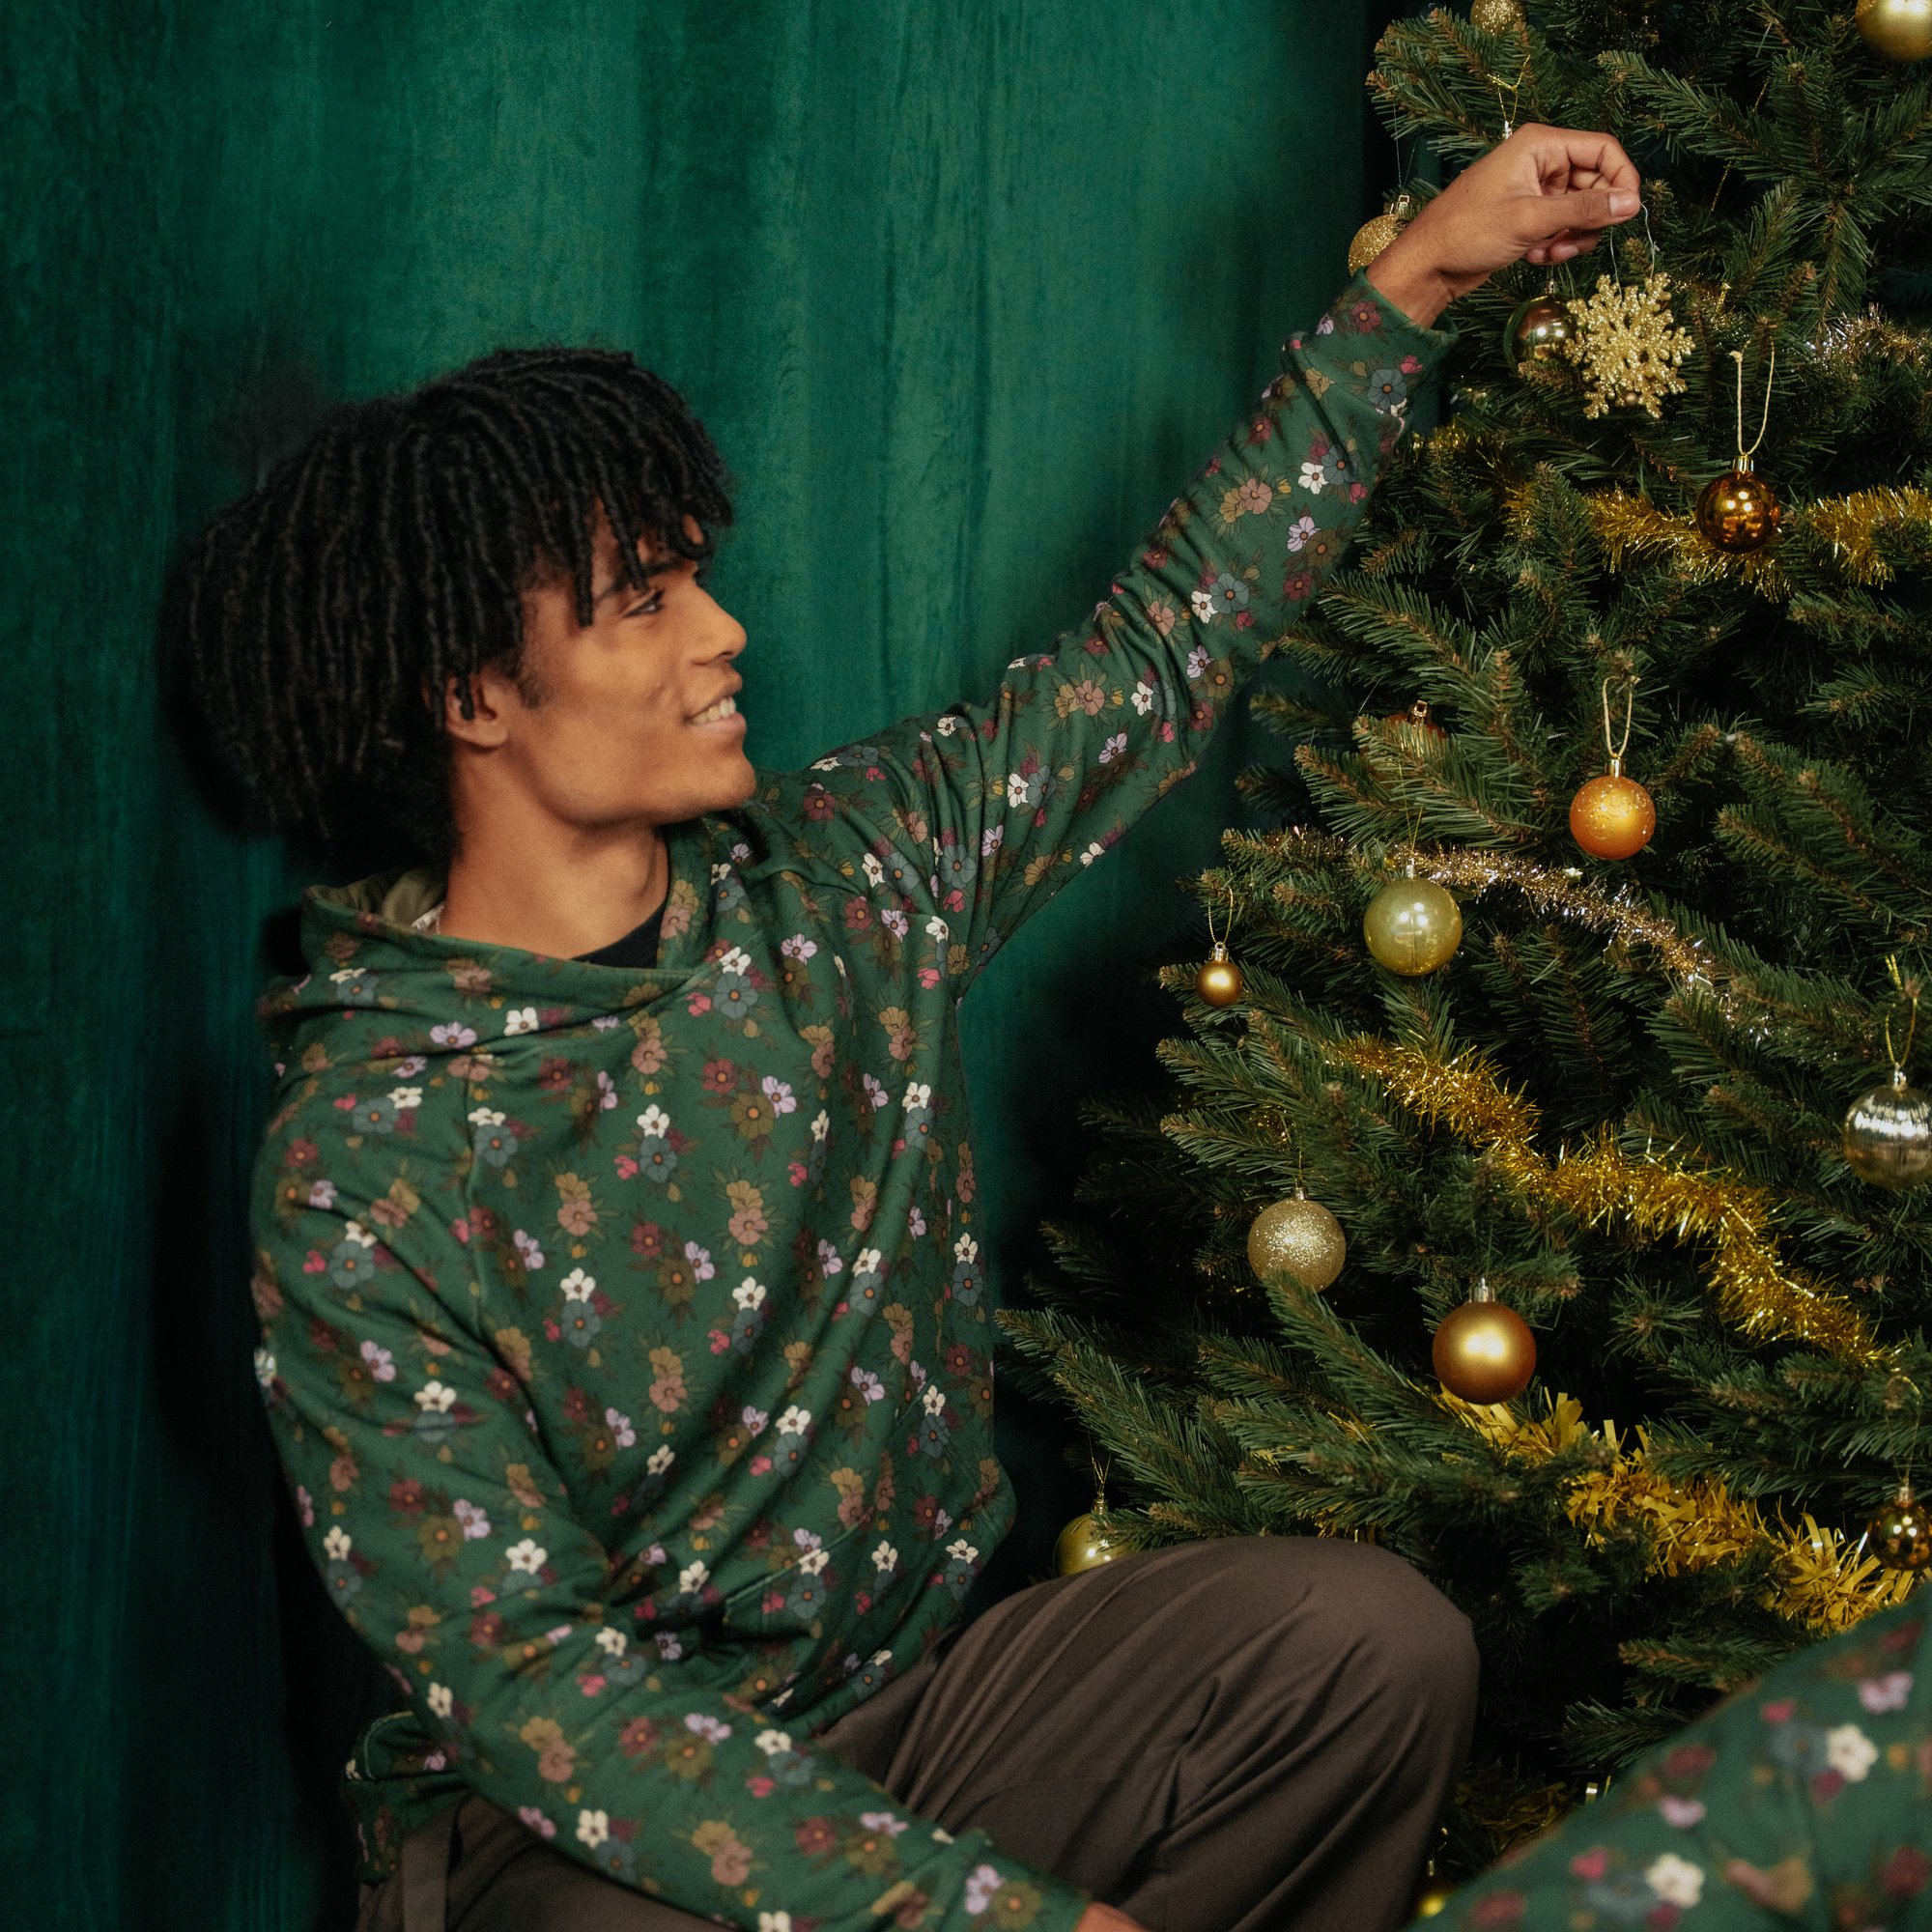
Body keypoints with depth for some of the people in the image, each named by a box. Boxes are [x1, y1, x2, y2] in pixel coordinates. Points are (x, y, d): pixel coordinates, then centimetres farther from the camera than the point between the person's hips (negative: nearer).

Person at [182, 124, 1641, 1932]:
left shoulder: (842, 875, -1)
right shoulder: (359, 1172, -18)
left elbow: (1160, 650, 11)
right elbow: (526, 1677, -22)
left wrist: (1419, 275, 10)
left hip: (912, 1702, 6)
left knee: (1375, 1642, -17)